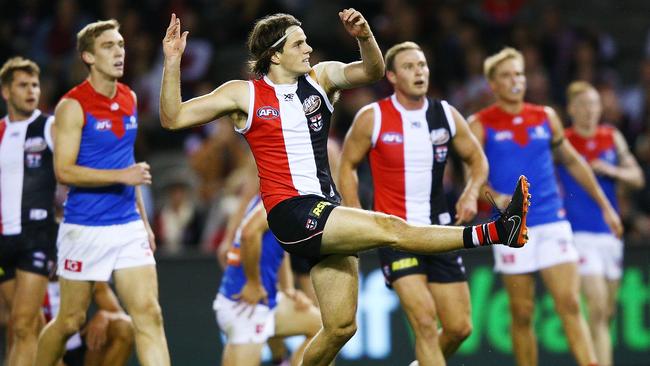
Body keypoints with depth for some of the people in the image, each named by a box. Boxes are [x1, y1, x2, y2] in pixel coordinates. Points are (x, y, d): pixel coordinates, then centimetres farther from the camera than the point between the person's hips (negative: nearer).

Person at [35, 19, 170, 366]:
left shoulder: (129, 99, 10)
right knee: (71, 321, 6)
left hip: (128, 226, 5)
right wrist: (122, 175, -24)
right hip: (85, 229, -5)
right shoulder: (73, 105, -10)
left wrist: (143, 220, 19)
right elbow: (64, 171, -17)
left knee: (149, 314, -8)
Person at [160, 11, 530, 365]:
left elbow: (373, 71, -3)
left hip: (327, 211, 6)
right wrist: (173, 62, -12)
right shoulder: (244, 94, 1)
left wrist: (364, 36, -21)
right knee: (388, 228, -22)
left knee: (341, 326, 5)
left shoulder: (321, 77, 11)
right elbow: (173, 118, 0)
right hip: (292, 214, -6)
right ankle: (494, 232, -31)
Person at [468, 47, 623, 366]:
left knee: (570, 304, -8)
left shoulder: (546, 117, 11)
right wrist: (496, 197, -26)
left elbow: (573, 162, 21)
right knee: (522, 314, 2)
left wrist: (605, 206, 22)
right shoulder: (481, 125, 1)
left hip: (553, 223, 2)